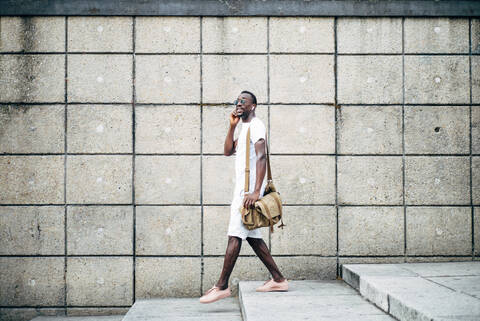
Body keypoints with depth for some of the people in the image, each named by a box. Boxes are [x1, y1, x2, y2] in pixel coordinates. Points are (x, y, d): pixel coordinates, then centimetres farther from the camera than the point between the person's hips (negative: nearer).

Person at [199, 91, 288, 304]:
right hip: (243, 189, 10)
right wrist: (232, 126, 10)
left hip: (249, 189, -10)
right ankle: (278, 279, 14)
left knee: (235, 236, -11)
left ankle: (222, 286, -10)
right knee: (252, 236, 10)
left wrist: (255, 192, -29)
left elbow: (261, 157, -21)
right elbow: (228, 151, 20)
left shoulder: (256, 126, -9)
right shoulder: (245, 128, 22)